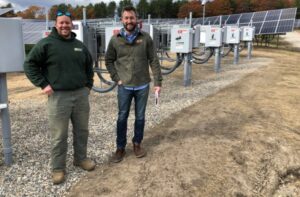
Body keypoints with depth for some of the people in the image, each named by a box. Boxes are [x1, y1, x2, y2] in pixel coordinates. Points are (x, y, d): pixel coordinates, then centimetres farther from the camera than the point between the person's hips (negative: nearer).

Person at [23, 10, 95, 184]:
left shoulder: (80, 46, 12)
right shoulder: (46, 44, -4)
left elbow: (89, 66, 25)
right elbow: (30, 65, -4)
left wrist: (88, 85, 15)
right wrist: (43, 84, -10)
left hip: (81, 94, 5)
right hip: (58, 97, -5)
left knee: (82, 131, 14)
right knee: (59, 136, 3)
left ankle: (81, 158, 33)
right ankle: (58, 168, 18)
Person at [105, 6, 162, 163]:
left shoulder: (145, 38, -2)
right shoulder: (115, 39, -1)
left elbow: (154, 61, -2)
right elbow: (109, 61, 7)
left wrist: (158, 82, -5)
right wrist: (116, 78, -3)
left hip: (143, 86, 0)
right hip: (124, 87, 0)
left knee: (140, 117, 12)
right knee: (122, 118, 8)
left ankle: (137, 144, 30)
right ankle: (120, 148, 21)